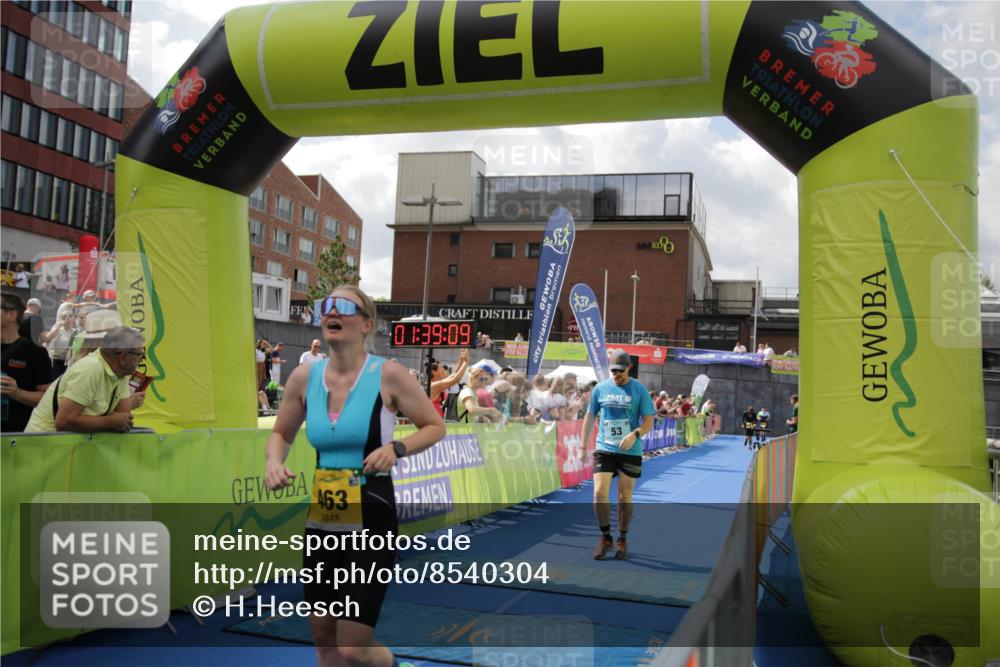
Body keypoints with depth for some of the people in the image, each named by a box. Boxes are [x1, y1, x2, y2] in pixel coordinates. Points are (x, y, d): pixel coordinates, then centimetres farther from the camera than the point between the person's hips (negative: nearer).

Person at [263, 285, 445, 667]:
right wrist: (273, 462, -6)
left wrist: (396, 448, -20)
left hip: (372, 524, -5)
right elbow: (281, 433, 15)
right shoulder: (304, 377, 1)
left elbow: (435, 427, -3)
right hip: (321, 524, 5)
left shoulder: (388, 375, -11)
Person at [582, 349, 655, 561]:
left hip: (630, 451, -1)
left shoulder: (639, 390, -2)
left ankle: (622, 540, 23)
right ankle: (605, 537, 9)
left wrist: (635, 434, -22)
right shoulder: (600, 388, 4)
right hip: (604, 449, 1)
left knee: (625, 497, 6)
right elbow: (590, 417, 13)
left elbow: (648, 421, -2)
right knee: (599, 493, -10)